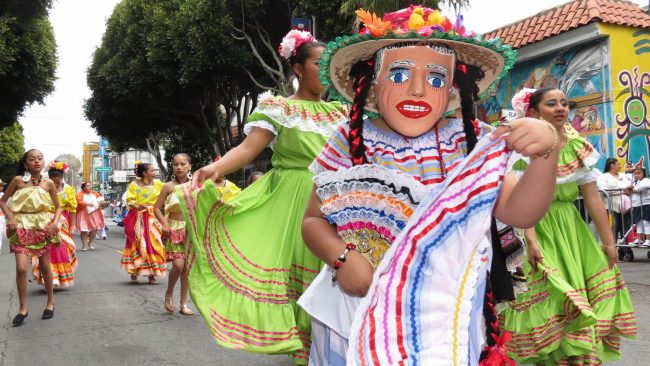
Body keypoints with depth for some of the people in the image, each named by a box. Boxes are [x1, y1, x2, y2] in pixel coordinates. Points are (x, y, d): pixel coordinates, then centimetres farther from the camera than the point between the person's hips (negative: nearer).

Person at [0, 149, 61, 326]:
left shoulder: (48, 183, -1)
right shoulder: (18, 180, -4)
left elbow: (58, 207, 8)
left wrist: (54, 223, -8)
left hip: (43, 227, 1)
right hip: (22, 227, -1)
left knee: (45, 266, 10)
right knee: (21, 268, -11)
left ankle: (50, 302, 27)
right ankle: (23, 308, 4)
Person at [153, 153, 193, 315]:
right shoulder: (169, 186, -3)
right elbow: (157, 208, -2)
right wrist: (164, 224, -14)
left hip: (190, 229, 3)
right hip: (173, 228, -3)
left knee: (186, 266, 5)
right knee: (178, 264, -16)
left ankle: (183, 303, 14)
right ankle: (169, 294, 10)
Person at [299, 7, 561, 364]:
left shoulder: (471, 143, -5)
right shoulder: (349, 144, -5)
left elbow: (518, 211, -9)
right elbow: (314, 220, 1)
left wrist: (546, 154, -26)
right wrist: (341, 257, -18)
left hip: (445, 316, 0)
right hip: (356, 312, 1)